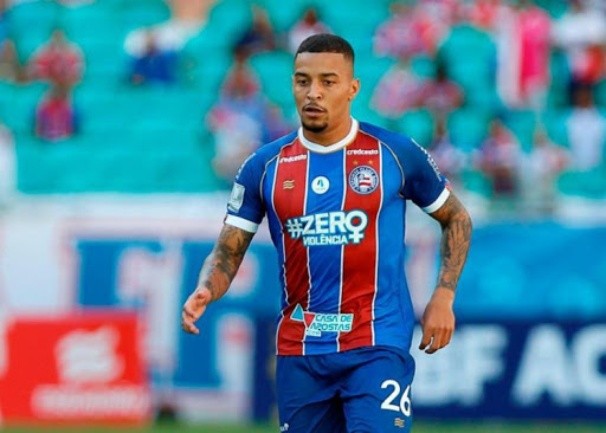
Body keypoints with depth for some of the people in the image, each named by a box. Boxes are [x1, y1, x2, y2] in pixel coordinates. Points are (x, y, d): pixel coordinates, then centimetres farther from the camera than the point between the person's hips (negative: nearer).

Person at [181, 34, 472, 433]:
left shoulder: (396, 154, -1)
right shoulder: (265, 166, 5)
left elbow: (457, 219, 12)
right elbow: (228, 252, 7)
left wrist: (443, 297, 0)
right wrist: (204, 292, -15)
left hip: (377, 348, -3)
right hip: (299, 352, 4)